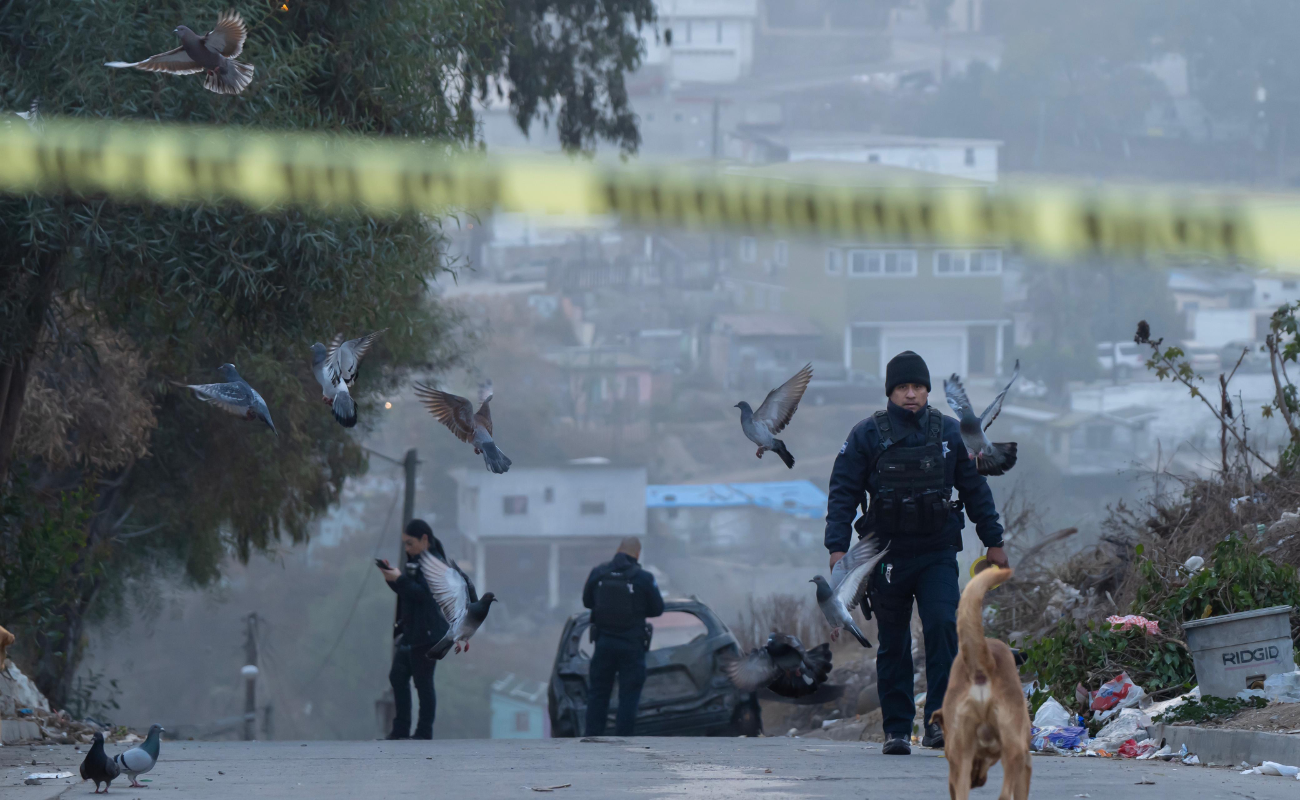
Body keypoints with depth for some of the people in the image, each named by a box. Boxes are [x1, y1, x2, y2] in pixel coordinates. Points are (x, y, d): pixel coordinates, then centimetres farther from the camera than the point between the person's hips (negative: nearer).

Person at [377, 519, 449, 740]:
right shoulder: (414, 561, 16)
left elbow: (425, 593, -22)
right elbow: (405, 590, 22)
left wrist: (399, 579, -22)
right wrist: (392, 577, 6)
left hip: (427, 634, -10)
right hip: (410, 632, 10)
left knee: (423, 682, -5)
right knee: (398, 676, 10)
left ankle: (424, 732, 0)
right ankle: (401, 730, 15)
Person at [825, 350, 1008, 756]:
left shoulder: (949, 433, 4)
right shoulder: (867, 435, -1)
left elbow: (975, 489, 13)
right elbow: (843, 493, -1)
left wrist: (994, 541, 15)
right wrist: (838, 546, -10)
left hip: (937, 555, 0)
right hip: (887, 556, 0)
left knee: (942, 624, -18)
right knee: (893, 644, 4)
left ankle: (939, 722, -17)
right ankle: (896, 730, 13)